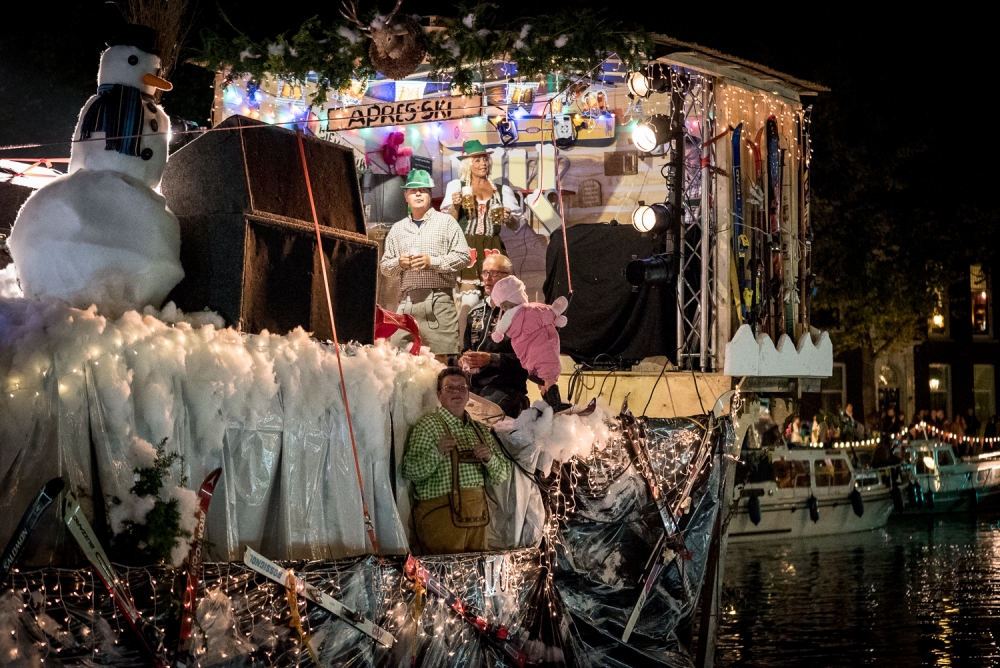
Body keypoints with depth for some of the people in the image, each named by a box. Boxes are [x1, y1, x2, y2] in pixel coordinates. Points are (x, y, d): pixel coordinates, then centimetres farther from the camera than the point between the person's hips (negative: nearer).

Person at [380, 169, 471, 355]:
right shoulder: (398, 229, 18)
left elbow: (464, 256, 0)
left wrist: (432, 261, -9)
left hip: (439, 299, -3)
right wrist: (399, 263, -3)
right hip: (407, 300, 4)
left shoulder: (446, 222, 8)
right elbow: (384, 265, 20)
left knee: (442, 358, -9)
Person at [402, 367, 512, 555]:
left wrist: (489, 458, -5)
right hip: (441, 514, -5)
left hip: (476, 515, 5)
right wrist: (436, 452, -23)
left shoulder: (481, 430, 18)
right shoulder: (429, 425, 1)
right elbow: (410, 472, -9)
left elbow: (501, 475, 15)